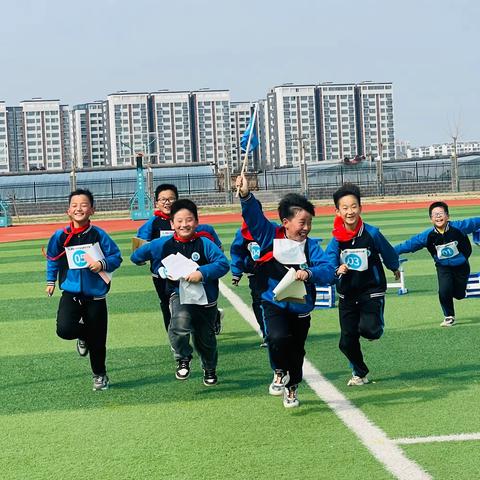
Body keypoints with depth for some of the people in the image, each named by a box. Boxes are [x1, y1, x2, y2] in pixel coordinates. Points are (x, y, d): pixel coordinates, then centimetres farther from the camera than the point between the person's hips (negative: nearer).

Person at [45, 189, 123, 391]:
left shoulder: (99, 235, -7)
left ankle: (100, 375, 32)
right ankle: (83, 335, 16)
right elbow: (52, 258, 14)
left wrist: (102, 264, -20)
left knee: (97, 341, 7)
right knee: (64, 329, -22)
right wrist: (51, 281, 16)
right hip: (70, 293, 1)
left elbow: (116, 257, -3)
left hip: (95, 295, -1)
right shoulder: (60, 236, -3)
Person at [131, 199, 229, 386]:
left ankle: (210, 369, 46)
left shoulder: (204, 244, -12)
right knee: (180, 325, -32)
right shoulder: (164, 244, -5)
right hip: (180, 295, 0)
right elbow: (137, 257, 6)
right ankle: (183, 360, -4)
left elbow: (223, 263, -21)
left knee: (206, 338, 16)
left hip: (205, 297, 0)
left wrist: (202, 272, -31)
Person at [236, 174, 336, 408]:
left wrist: (309, 273, -35)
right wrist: (245, 196, -32)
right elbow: (254, 216, -15)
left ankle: (292, 387, 41)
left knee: (296, 350, 14)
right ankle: (280, 372, 2)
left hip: (301, 307, 2)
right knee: (278, 338, -28)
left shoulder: (311, 246, -6)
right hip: (274, 303, -2)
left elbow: (328, 271, -17)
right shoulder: (271, 236, -5)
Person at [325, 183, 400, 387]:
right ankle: (359, 373, 36)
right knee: (347, 341, 8)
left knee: (369, 329, -25)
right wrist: (337, 270, -39)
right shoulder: (337, 238, -10)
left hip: (372, 291, -3)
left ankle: (376, 324, 15)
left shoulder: (372, 233, -15)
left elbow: (388, 253, 3)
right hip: (347, 294, 3)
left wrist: (395, 269, 21)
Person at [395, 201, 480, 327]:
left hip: (461, 266, 0)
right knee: (444, 291, -20)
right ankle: (449, 317, 6)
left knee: (459, 294, 5)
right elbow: (408, 244, -14)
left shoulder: (458, 227, -20)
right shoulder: (427, 236, -17)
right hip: (443, 267, 0)